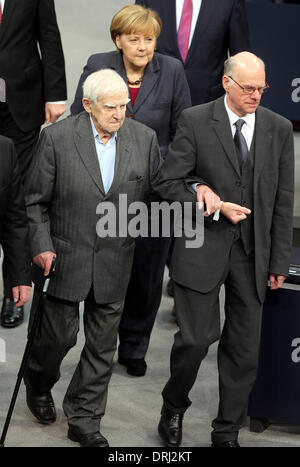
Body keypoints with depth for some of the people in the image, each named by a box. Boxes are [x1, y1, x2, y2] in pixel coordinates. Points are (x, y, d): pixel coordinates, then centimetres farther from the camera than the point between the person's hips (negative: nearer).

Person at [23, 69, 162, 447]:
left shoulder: (144, 138, -1)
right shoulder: (57, 138, -9)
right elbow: (35, 200, -4)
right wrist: (41, 246, -10)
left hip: (115, 261, 3)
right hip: (65, 256, -2)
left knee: (102, 344, 8)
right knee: (59, 334, 8)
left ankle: (84, 420, 23)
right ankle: (38, 384, 40)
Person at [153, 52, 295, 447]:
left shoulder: (279, 128, 5)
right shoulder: (195, 121, -4)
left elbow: (283, 201, 7)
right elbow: (167, 183, -4)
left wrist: (280, 261, 6)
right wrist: (216, 208, -13)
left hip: (253, 252, 3)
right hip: (203, 248, -3)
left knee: (245, 347, 6)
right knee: (196, 338, -5)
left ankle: (227, 433, 22)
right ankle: (173, 408, 24)